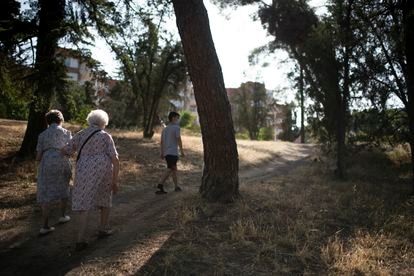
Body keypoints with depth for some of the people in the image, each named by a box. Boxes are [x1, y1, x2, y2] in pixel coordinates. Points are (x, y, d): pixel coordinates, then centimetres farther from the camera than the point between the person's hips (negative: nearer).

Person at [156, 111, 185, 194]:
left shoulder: (165, 129, 16)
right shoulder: (176, 127, -5)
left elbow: (162, 142, 15)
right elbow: (179, 139, -11)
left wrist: (161, 153, 16)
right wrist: (181, 150, -5)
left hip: (166, 153, 8)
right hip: (173, 152, -8)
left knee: (174, 169, 17)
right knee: (170, 170, -11)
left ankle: (176, 186, 23)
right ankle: (160, 186, -21)